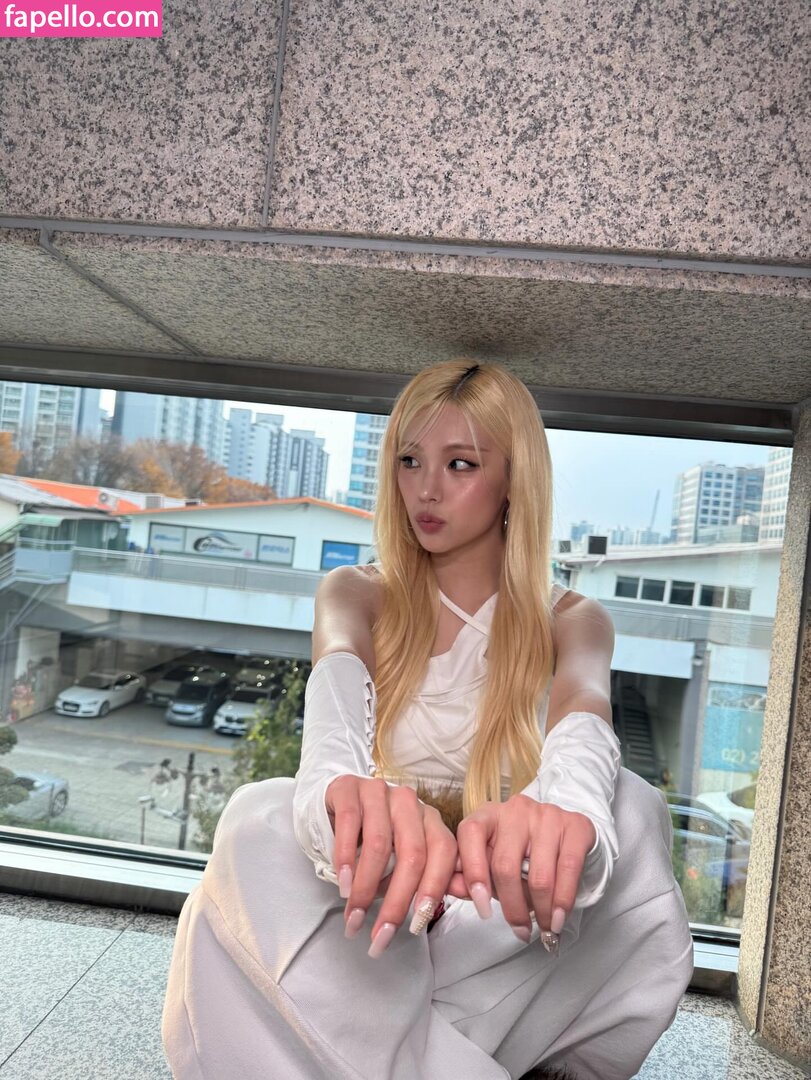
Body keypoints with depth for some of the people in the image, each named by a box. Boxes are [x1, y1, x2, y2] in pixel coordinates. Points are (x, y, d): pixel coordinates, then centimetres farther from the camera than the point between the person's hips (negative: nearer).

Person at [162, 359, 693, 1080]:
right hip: (370, 892, 0)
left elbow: (584, 720, -22)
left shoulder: (572, 622, 2)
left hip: (501, 928, 1)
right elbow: (335, 692, -21)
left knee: (628, 810, -29)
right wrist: (343, 788, -48)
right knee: (259, 819, -30)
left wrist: (565, 807, -49)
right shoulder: (353, 596, 3)